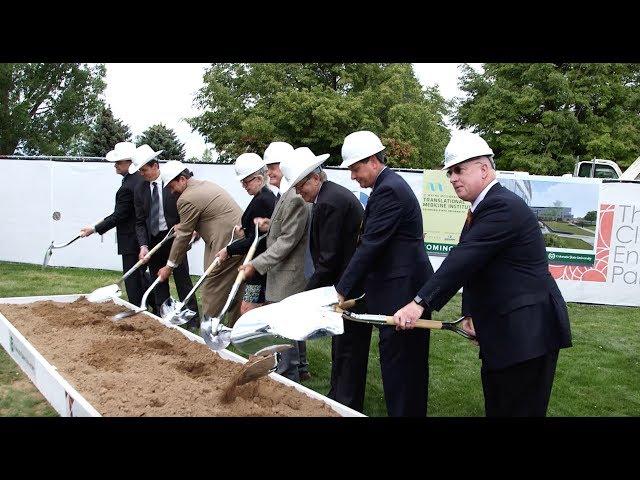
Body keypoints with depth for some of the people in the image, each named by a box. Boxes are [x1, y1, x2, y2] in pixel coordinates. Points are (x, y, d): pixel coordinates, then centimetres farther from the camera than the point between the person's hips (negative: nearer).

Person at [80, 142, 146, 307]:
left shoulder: (127, 187, -23)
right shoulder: (141, 177, 5)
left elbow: (118, 216, -19)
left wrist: (95, 229, -11)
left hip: (131, 240, -9)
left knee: (132, 278, 1)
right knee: (140, 274, 19)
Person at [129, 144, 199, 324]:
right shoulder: (140, 190, 3)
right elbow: (140, 222, 2)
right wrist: (143, 245, -11)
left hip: (175, 237, -4)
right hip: (153, 240, 4)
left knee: (182, 278, 0)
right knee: (158, 282, 9)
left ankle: (192, 318, 8)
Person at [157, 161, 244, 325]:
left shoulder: (186, 199, -11)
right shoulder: (205, 184, 18)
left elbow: (183, 236, -6)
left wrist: (169, 266, 4)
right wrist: (183, 226, 25)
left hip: (227, 243, -10)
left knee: (211, 289, -1)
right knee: (233, 289, 16)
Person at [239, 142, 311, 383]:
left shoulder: (295, 198, -20)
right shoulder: (286, 195, 12)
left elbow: (287, 241, -22)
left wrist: (256, 264, -20)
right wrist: (270, 225, 3)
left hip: (287, 278, -10)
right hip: (281, 275, 10)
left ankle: (288, 376, 8)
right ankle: (296, 367, 33)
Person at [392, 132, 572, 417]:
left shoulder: (502, 206, -19)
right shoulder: (483, 208, 13)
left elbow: (464, 260, -27)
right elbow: (469, 265, 13)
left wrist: (420, 303, -29)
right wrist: (470, 313, 5)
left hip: (527, 331, -10)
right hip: (501, 330, 10)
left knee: (520, 409, -1)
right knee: (496, 406, 19)